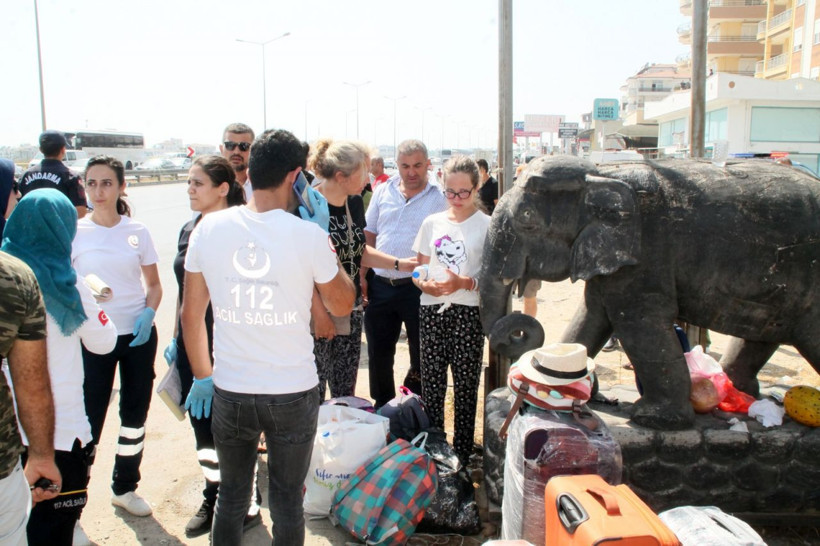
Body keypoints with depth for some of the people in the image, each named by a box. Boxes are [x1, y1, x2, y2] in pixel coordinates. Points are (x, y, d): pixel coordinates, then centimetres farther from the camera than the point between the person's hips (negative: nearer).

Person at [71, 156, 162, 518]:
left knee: (135, 412, 12)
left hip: (138, 334, 2)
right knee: (88, 418, -2)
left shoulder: (137, 232, 2)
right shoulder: (74, 232, -2)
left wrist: (149, 314, -10)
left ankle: (125, 487, 31)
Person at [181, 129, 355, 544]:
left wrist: (202, 376, 16)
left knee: (231, 498, 22)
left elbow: (191, 314, 3)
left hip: (229, 393, 3)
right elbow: (341, 305, 1)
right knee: (287, 503, 15)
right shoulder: (308, 235, -14)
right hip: (294, 395, -2)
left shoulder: (209, 228, -5)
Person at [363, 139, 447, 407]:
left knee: (421, 356, 8)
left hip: (417, 287, -3)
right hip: (380, 285, 4)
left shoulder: (440, 198, -3)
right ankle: (382, 408, 34)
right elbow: (368, 237, 10)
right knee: (378, 354, 15)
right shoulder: (383, 192, 7)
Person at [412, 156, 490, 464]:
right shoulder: (432, 223, 10)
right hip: (431, 311, 4)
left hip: (468, 313, -3)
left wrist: (464, 283, -22)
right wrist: (425, 284, -8)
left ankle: (461, 456, 18)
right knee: (431, 384, 9)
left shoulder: (486, 225, -1)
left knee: (465, 386, 4)